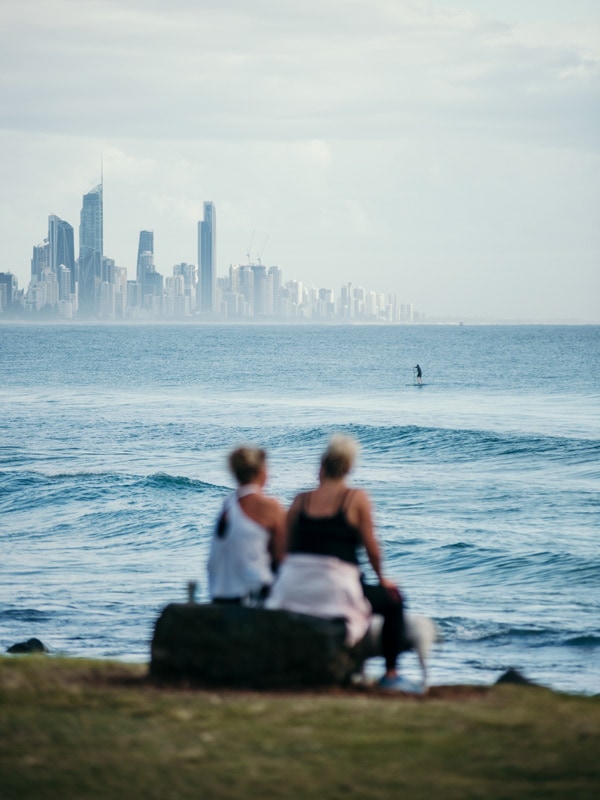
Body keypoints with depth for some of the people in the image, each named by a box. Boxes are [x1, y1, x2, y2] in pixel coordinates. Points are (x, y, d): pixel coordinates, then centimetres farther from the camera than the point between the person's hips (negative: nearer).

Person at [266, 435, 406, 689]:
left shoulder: (301, 500, 8)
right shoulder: (356, 498, -1)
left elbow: (288, 546, 10)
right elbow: (370, 547, 1)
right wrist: (381, 577, 18)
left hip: (293, 589, 4)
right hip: (336, 590, -4)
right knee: (393, 599, 20)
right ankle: (390, 673, 17)